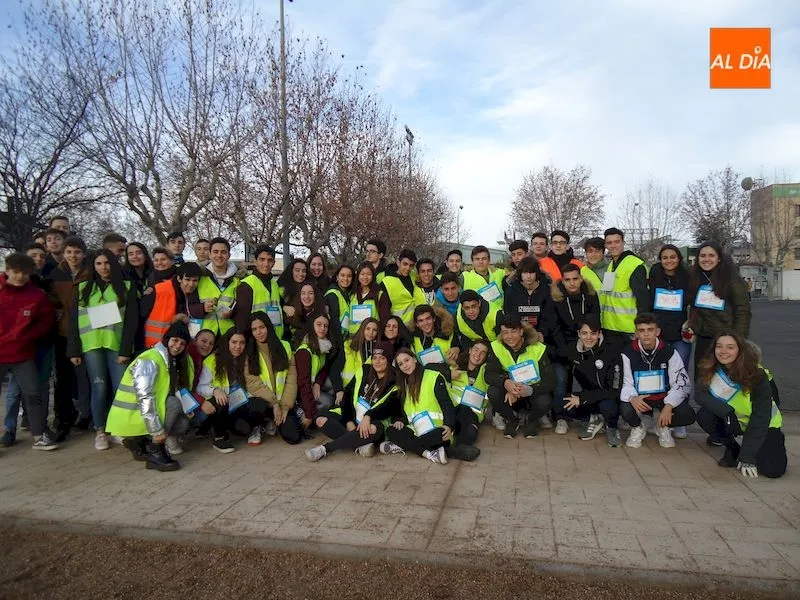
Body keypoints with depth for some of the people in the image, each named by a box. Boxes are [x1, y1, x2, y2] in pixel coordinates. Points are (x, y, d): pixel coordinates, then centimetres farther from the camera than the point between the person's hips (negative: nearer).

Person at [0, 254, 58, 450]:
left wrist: (29, 336, -1)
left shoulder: (37, 295, -2)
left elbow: (48, 320, 8)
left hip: (23, 355, 1)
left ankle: (40, 437, 10)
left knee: (33, 394, 0)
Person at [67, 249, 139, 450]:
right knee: (99, 387, 1)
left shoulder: (126, 287, 6)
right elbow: (74, 321, 9)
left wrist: (126, 350, -7)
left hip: (117, 344, -1)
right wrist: (74, 350, 2)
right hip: (91, 345, 1)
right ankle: (100, 431, 14)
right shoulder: (82, 288, 11)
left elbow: (131, 320, 1)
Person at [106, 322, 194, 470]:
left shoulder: (173, 360, 6)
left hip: (144, 414, 8)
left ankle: (139, 442, 8)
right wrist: (157, 431, -27)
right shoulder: (150, 361, -21)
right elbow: (144, 398, -28)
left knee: (183, 423, -6)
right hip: (128, 417, -8)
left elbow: (182, 391, 7)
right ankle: (155, 452, -17)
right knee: (173, 403, -24)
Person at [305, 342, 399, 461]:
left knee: (375, 428, -39)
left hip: (370, 424, -4)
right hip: (351, 418, 4)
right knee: (321, 420, -17)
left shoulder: (394, 383, -3)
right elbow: (348, 394, 5)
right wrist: (349, 421, -7)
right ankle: (360, 445, -29)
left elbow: (389, 407, -17)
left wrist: (368, 417, -34)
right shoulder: (364, 371, 7)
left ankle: (325, 449, -33)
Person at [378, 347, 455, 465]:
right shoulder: (403, 384, 17)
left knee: (442, 434, -38)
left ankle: (401, 446, -25)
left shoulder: (434, 377, -2)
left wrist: (448, 425, -26)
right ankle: (428, 453, -32)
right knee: (390, 431, -21)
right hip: (415, 429, 5)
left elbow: (447, 404, -9)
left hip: (435, 429, -4)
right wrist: (400, 421, -5)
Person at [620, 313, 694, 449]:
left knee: (688, 415, -24)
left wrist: (669, 405, -22)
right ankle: (637, 428, 6)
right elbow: (625, 382, -8)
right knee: (626, 410, -33)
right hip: (638, 399, -1)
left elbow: (681, 383, -5)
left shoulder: (669, 353, -4)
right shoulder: (628, 353, -8)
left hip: (663, 399, 2)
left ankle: (662, 425, 12)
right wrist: (632, 398, -33)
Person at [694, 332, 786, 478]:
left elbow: (760, 419, -23)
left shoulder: (757, 375, -23)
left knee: (772, 470, -22)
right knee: (704, 416, -27)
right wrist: (726, 411, -38)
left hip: (763, 426, -2)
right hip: (734, 421, 2)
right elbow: (700, 395, -22)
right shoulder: (710, 370, -14)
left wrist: (747, 457, -26)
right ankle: (732, 449, -1)